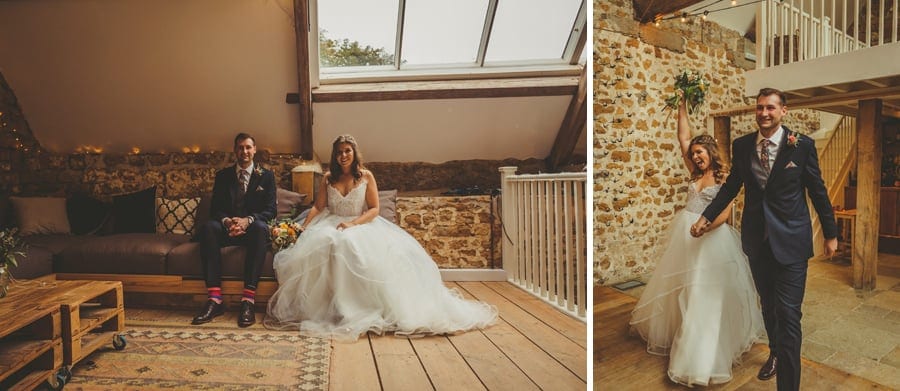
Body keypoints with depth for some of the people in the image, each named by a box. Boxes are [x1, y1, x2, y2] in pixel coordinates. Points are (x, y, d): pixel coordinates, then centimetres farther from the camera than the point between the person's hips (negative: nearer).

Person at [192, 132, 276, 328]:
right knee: (208, 227, -31)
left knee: (261, 228, -37)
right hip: (228, 228, 2)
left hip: (252, 228, -2)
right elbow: (215, 208, 6)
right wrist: (227, 221, -18)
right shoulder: (222, 175, 14)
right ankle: (215, 298, -35)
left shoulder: (266, 176, 9)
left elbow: (270, 210, -1)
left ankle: (248, 299, -42)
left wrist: (248, 220, -21)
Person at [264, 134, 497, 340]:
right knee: (321, 245, -32)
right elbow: (318, 207, 7)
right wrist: (304, 227, -12)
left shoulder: (366, 176, 6)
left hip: (361, 226, -2)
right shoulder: (328, 178, 13)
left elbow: (374, 209, -2)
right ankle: (330, 305, -21)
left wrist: (353, 223, -18)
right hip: (332, 226, 2)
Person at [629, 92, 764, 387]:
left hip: (710, 238, -6)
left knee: (705, 294, -1)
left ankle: (702, 357, 10)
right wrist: (682, 105, 9)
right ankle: (673, 331, 35)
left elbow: (724, 215, -13)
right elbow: (683, 137, 9)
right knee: (678, 288, 16)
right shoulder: (696, 173, 9)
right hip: (684, 236, 6)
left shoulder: (723, 178, -6)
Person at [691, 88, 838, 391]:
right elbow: (732, 185, 10)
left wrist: (830, 233, 6)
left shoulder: (802, 145, -7)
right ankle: (775, 353, 44)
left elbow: (817, 190, 0)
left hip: (790, 240, -3)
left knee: (788, 314, -4)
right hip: (757, 240, 3)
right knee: (768, 305, 20)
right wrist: (706, 216, 6)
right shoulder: (741, 146, 1)